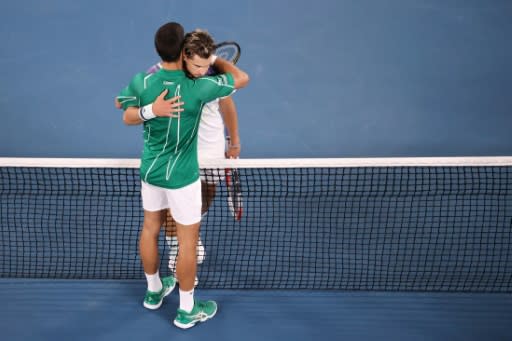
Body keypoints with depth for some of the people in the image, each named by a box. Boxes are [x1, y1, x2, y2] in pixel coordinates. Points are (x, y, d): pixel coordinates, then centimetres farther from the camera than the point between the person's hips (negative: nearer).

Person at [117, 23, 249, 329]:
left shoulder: (142, 82, -11)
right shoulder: (197, 89, -24)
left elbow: (127, 117, 6)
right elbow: (243, 78, -11)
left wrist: (149, 110, -8)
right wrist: (215, 58, 0)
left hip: (150, 169, 6)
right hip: (181, 177, -6)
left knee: (150, 229, 22)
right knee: (188, 241, 8)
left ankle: (154, 291, 43)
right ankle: (187, 311, 23)